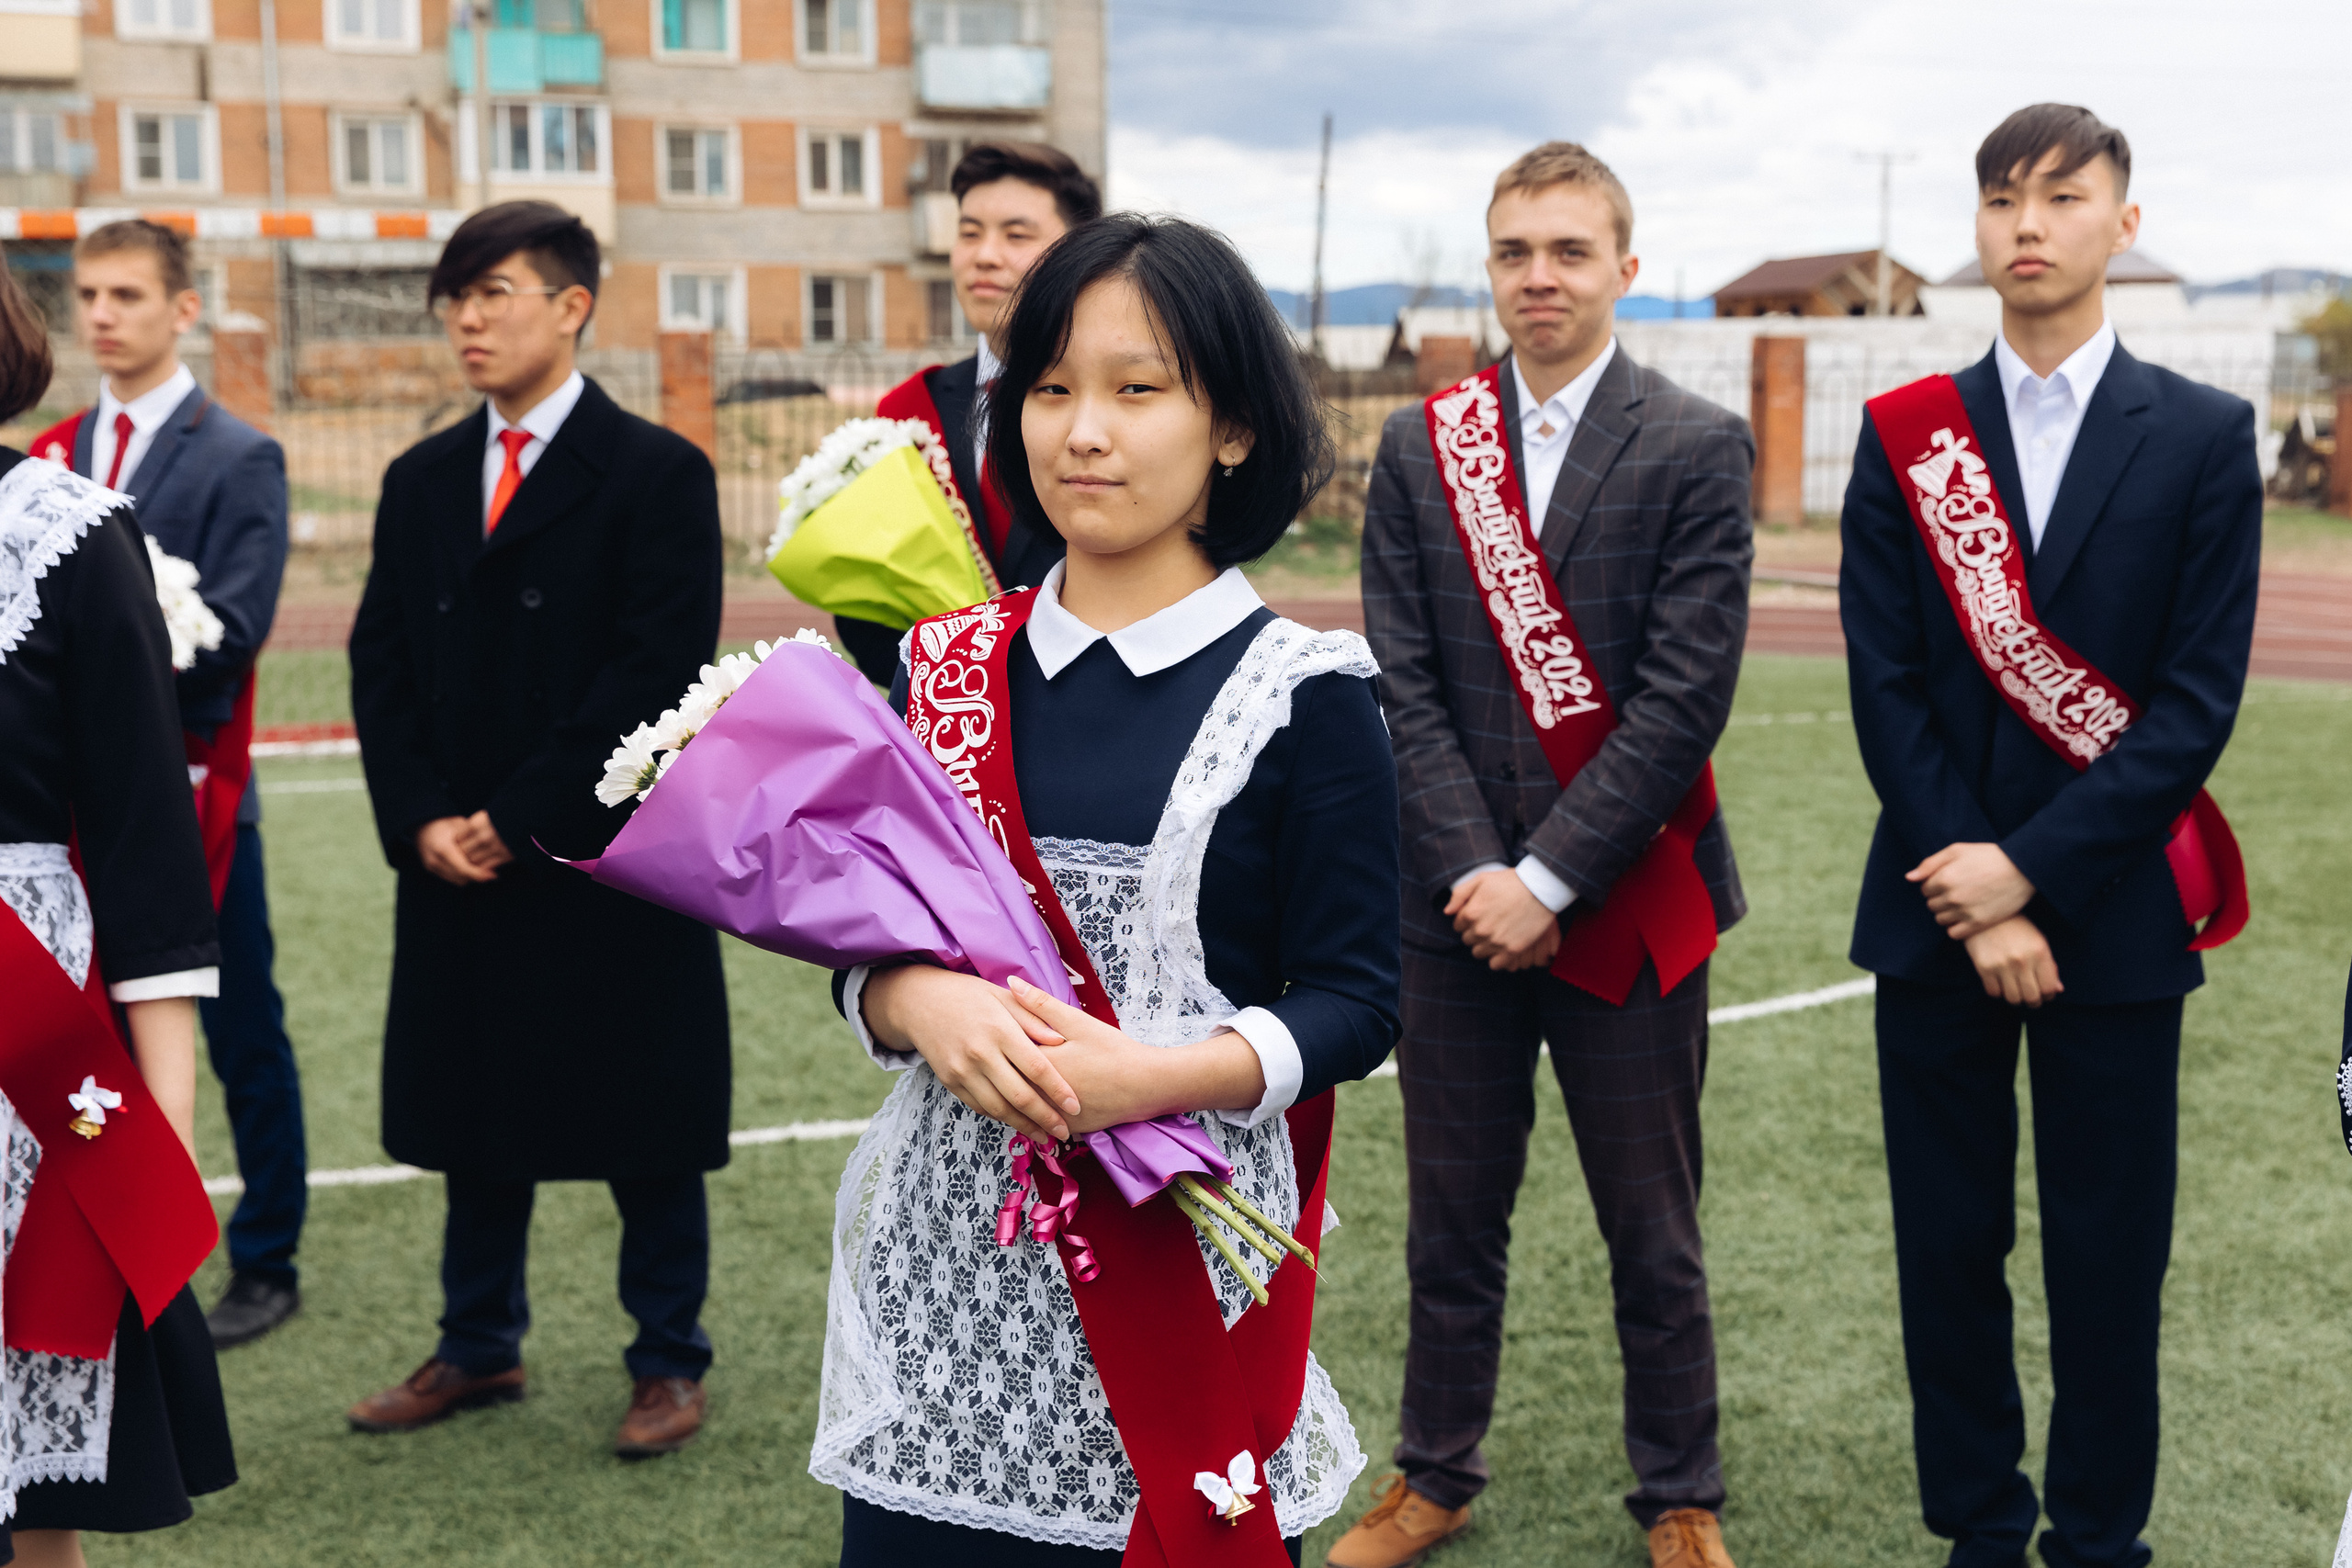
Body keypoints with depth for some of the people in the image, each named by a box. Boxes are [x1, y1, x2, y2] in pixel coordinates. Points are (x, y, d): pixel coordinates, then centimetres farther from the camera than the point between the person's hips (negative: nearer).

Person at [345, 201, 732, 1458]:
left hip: (613, 866, -5)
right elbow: (381, 662, 10)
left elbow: (659, 673, -13)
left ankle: (669, 1363, 19)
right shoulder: (422, 481, 12)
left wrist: (520, 819, -15)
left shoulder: (658, 474, -6)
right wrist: (422, 821, -5)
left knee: (645, 1129, 5)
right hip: (457, 870, 5)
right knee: (474, 1118, 14)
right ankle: (479, 1348, 30)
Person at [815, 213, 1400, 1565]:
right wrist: (922, 1003, -14)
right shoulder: (952, 669, 7)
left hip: (1180, 1245, -3)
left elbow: (1354, 1000, -6)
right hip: (955, 1257, 3)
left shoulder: (1301, 695, -5)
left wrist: (1146, 1074, -21)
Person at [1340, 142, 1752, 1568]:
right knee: (1452, 1218, 13)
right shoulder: (1421, 446, 6)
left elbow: (1684, 699, -11)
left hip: (1630, 901, -2)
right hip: (1462, 901, 3)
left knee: (1653, 1229, 9)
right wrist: (1473, 869, -10)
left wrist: (1548, 877, -14)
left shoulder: (1698, 449, -4)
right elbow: (1405, 684, 1)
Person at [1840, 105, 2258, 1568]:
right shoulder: (1906, 435, 3)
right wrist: (1964, 888, -10)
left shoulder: (2205, 436, 0)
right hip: (1937, 906, 2)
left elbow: (2197, 699, -7)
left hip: (2113, 912, -1)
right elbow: (1887, 686, -2)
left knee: (2109, 1253, 6)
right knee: (1949, 1241, 9)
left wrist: (2033, 871, -13)